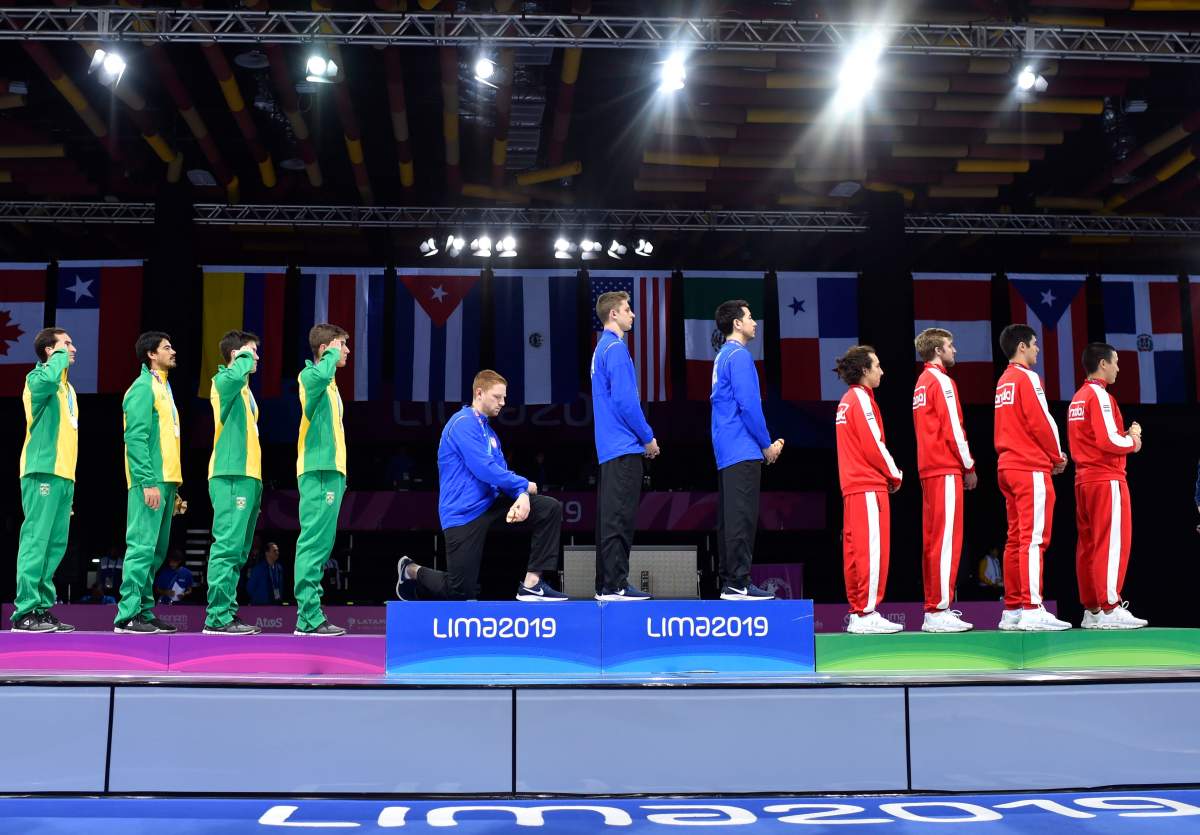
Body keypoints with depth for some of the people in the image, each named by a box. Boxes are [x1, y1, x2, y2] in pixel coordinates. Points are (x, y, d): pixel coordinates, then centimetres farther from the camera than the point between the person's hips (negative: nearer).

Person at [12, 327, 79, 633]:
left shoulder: (67, 387, 23)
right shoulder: (38, 378, -2)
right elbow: (49, 377, -29)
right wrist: (60, 355, -10)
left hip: (64, 474, 9)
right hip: (44, 471, -9)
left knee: (56, 544, 8)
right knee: (36, 540, -11)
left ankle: (42, 608, 12)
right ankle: (25, 611, -11)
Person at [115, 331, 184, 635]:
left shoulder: (163, 388, 22)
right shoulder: (143, 387, -6)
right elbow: (135, 438, -15)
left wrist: (175, 489, 18)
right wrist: (148, 481, -22)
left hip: (166, 481, 9)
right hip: (151, 482, -9)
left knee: (157, 550, 10)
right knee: (142, 546, -11)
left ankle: (144, 612, 14)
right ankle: (128, 615, -10)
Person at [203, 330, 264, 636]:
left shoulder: (244, 391, 24)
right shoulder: (223, 381, -4)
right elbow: (235, 375, -31)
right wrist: (245, 357, -10)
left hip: (248, 476, 10)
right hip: (231, 476, -10)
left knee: (238, 550, 10)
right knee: (228, 546, -13)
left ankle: (228, 612, 14)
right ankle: (217, 617, -14)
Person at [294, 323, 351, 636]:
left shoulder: (330, 385, 23)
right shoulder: (310, 375, -5)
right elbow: (321, 375, -32)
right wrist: (332, 354, -12)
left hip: (331, 471, 10)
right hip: (318, 472, -10)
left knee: (320, 546, 9)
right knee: (313, 545, -11)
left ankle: (310, 615, 12)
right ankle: (309, 619, -12)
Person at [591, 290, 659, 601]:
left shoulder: (603, 348, 18)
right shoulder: (616, 349, -12)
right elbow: (625, 400, -19)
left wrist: (642, 437, 19)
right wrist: (648, 438, -10)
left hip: (610, 447, 10)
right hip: (624, 447, -10)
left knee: (609, 515, 11)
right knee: (620, 517, -7)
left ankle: (606, 584, 15)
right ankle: (615, 586, -5)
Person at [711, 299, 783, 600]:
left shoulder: (723, 356, 19)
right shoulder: (739, 356, -11)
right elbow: (749, 405, -17)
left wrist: (766, 443, 19)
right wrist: (767, 445, -7)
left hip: (727, 452, 10)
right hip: (743, 451, -10)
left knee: (729, 517, 9)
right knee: (741, 517, -9)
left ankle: (729, 581, 12)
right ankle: (738, 583, -8)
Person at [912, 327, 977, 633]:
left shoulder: (921, 383, 19)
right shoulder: (941, 381, -8)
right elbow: (953, 428, -13)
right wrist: (969, 466, -5)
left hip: (928, 469, 9)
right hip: (946, 469, -9)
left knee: (932, 538, 10)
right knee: (947, 538, -10)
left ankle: (934, 606, 13)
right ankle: (939, 611, -12)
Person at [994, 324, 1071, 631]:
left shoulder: (1003, 382, 18)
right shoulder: (1027, 378, -8)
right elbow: (1042, 422, -13)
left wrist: (1049, 456, 14)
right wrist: (1058, 456, 2)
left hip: (1008, 466, 9)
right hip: (1031, 468, -9)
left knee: (1016, 538, 8)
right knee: (1034, 538, -10)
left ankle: (1012, 609, 9)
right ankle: (1032, 610, -14)